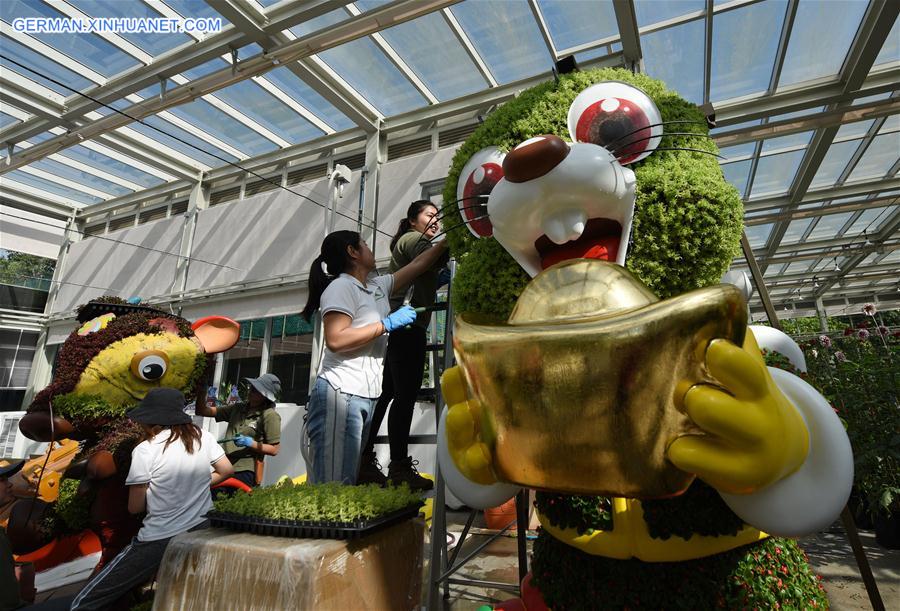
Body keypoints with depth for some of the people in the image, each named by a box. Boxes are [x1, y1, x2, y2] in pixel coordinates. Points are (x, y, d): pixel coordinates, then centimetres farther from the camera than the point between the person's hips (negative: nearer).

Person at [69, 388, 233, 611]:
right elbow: (226, 470, 6)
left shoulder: (145, 450, -13)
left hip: (159, 541, -5)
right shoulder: (203, 437, -1)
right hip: (202, 531, 5)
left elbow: (135, 507, -7)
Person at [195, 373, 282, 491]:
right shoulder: (238, 408, 12)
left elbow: (274, 450, -9)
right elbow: (204, 411, 16)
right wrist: (200, 392, 1)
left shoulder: (270, 415, -8)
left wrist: (250, 443, -18)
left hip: (244, 472, -6)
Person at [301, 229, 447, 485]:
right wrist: (387, 324, -14)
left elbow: (416, 266, 28)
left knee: (347, 483, 9)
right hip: (341, 393, -9)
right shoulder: (341, 286, -6)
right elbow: (335, 340, -18)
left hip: (366, 396, 9)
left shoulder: (378, 285, 19)